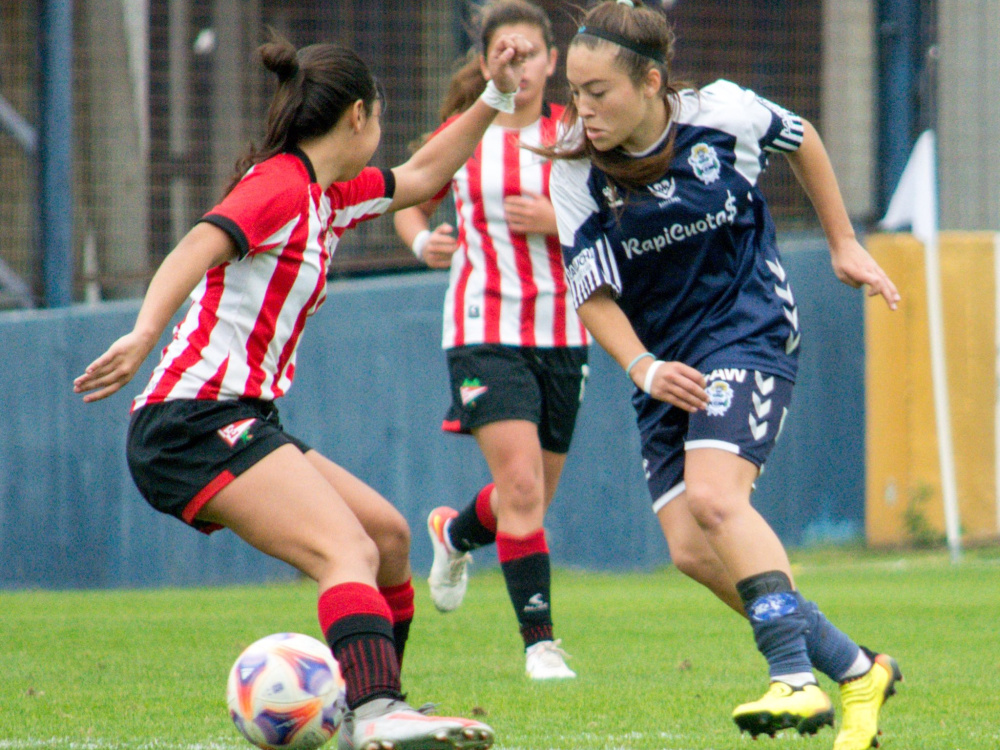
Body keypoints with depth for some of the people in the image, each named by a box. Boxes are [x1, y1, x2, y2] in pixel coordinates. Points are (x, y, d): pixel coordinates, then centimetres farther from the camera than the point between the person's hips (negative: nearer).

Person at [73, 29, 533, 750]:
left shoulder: (328, 196, 19)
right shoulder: (280, 186, -11)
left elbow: (419, 178, 36)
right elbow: (199, 246, -28)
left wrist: (495, 98, 30)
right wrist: (145, 334, -45)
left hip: (233, 424, 10)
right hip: (196, 421, -10)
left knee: (388, 534, 15)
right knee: (349, 552, -26)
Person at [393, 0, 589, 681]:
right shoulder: (460, 137, 0)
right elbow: (411, 207, 16)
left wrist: (557, 222, -18)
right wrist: (424, 242, -6)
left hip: (561, 332, 2)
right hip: (486, 326, -2)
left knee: (532, 500, 13)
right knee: (521, 485, -19)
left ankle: (455, 533, 47)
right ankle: (540, 641, -13)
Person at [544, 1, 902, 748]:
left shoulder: (725, 115, -14)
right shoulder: (576, 172, -10)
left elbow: (801, 139, 8)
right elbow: (594, 292, -7)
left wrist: (845, 245, 15)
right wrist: (643, 369, -23)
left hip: (748, 328, -4)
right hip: (666, 358, 4)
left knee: (713, 497, -27)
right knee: (692, 549, -5)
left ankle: (796, 680, -26)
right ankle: (854, 668, 7)